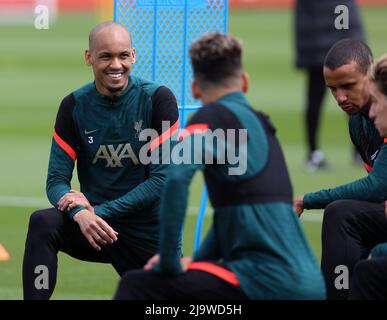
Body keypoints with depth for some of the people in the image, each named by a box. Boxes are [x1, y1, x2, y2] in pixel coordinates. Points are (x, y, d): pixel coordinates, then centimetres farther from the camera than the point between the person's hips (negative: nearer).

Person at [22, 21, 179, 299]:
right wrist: (80, 213, -30)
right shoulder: (74, 106, -2)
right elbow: (57, 180, -6)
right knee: (42, 223, -28)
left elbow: (163, 178, -14)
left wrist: (100, 211, -21)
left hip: (150, 236, -1)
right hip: (97, 227, 1)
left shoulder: (158, 99, -9)